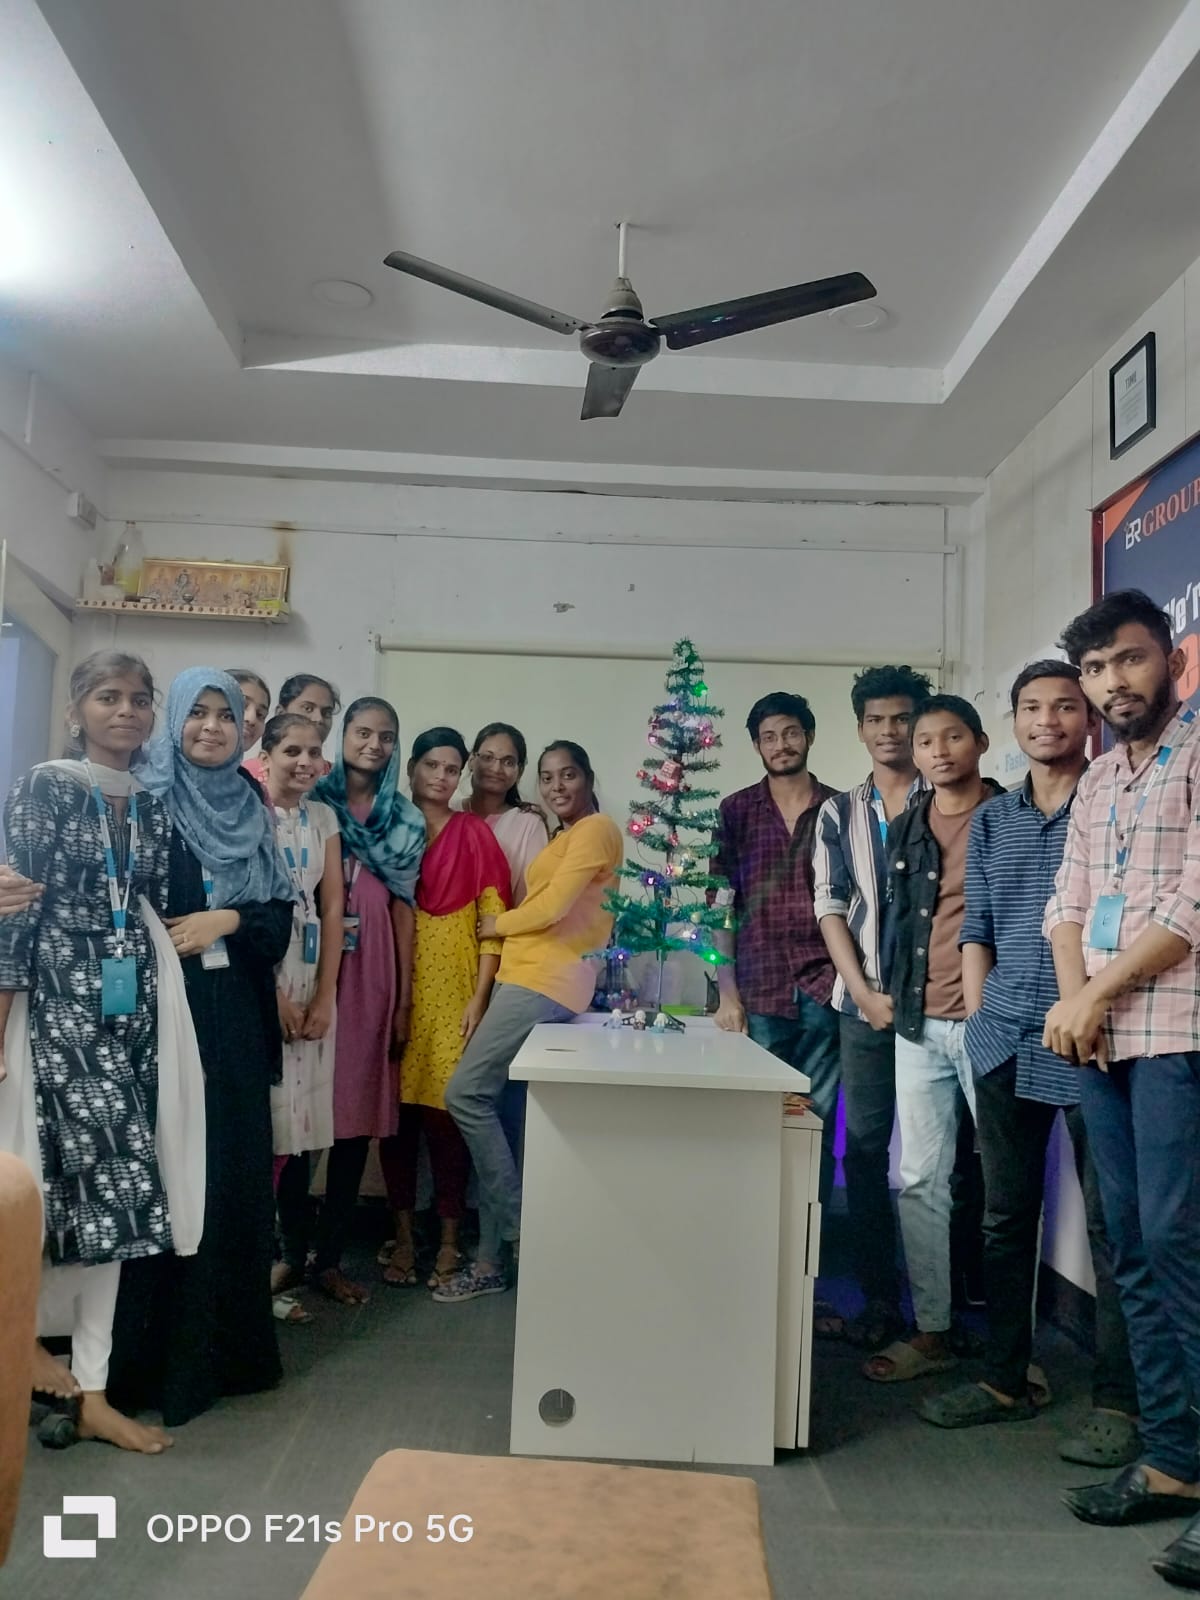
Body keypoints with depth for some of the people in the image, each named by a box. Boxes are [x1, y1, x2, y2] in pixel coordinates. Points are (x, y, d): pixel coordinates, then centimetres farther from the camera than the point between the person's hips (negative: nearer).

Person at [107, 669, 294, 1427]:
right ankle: (161, 1355, 13)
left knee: (236, 1172, 8)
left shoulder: (251, 809, 12)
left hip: (234, 1015, 4)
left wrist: (229, 920, -9)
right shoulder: (145, 799, -1)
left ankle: (231, 1344, 22)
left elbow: (281, 915, 7)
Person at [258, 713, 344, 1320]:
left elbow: (332, 907, 7)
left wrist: (324, 996, -1)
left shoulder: (324, 819, 10)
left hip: (310, 981, 5)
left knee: (299, 1120, 8)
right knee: (262, 1120, -4)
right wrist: (274, 994, -12)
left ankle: (293, 1254, 18)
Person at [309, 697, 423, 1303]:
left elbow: (403, 906, 10)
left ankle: (329, 1255, 17)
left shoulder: (407, 820, 11)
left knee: (358, 1112, 5)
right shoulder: (313, 801, 3)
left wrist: (404, 1001, 7)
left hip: (373, 972, 3)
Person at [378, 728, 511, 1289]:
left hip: (454, 988, -2)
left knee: (447, 1111, -2)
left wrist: (479, 998, -7)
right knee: (397, 1110, 5)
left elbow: (494, 923, 0)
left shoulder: (475, 835, 3)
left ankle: (449, 1239, 12)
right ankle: (403, 1235, 17)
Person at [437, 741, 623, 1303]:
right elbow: (542, 907, 16)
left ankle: (519, 1227, 0)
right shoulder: (563, 838, 26)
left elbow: (551, 908, -12)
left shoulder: (596, 829, -5)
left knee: (467, 1093, -12)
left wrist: (495, 925, 1)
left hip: (545, 982, -9)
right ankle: (490, 1260, 11)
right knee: (492, 1106, 6)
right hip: (525, 979, 9)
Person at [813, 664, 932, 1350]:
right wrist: (864, 992, -5)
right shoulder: (839, 814, 11)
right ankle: (881, 1298, 15)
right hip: (866, 1003, 3)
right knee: (865, 1147, 5)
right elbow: (830, 907, 6)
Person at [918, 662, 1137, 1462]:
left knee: (1111, 1224, 3)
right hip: (1006, 1046, 5)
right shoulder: (991, 821, 13)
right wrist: (979, 1018, 6)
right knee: (1005, 1216, 12)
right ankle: (1006, 1378, 26)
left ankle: (1118, 1401, 15)